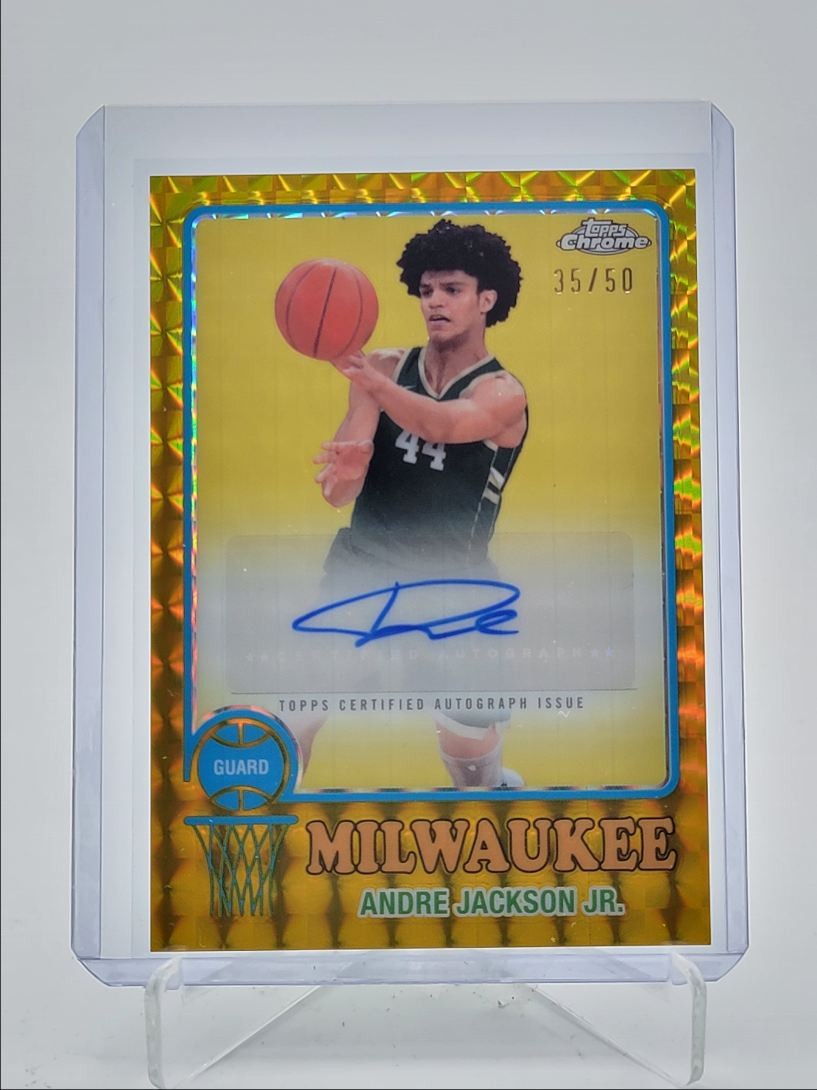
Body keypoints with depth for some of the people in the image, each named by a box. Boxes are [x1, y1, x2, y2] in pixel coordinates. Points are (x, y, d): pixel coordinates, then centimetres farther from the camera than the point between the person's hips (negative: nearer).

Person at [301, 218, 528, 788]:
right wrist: (342, 472, -29)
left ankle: (495, 783, 43)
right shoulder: (386, 367, 1)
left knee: (477, 770, 9)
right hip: (361, 566, 2)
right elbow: (340, 494, -5)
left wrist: (369, 379, -50)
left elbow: (446, 424, -33)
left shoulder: (503, 392, -8)